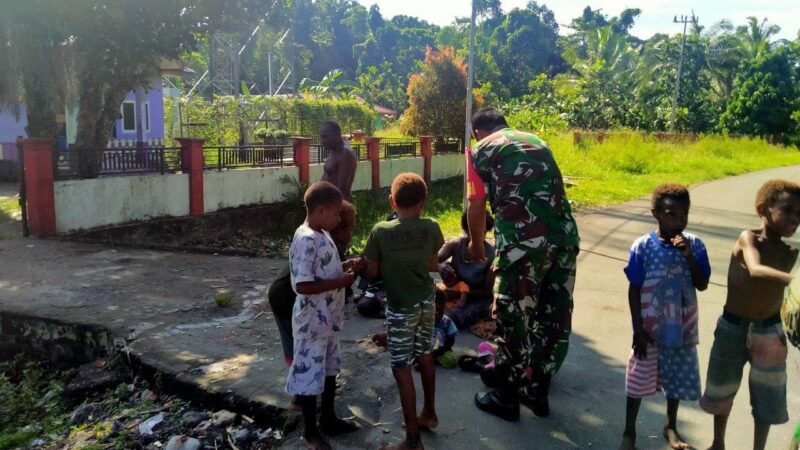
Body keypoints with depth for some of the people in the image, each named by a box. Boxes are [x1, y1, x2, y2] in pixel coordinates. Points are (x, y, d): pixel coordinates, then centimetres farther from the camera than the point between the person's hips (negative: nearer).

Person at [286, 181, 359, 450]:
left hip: (329, 318, 10)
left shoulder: (321, 235, 7)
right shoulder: (306, 240, -24)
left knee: (329, 369, 21)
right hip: (313, 322, -10)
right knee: (310, 375, 6)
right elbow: (303, 285, -28)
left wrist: (344, 268, 4)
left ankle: (328, 419, 38)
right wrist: (341, 281, -22)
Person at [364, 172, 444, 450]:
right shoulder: (431, 228, -7)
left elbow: (372, 271, -7)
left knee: (402, 370, 3)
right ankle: (429, 413, 40)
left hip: (401, 308, -5)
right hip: (426, 300, 5)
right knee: (425, 356, 23)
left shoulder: (380, 231, -15)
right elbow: (432, 265, 3)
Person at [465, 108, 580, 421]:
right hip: (565, 236, 6)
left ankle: (505, 398, 23)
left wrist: (476, 245, 27)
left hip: (522, 242, -5)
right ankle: (538, 391, 32)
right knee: (555, 316, 16)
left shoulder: (480, 150, 10)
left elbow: (476, 207, 10)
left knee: (513, 319, 8)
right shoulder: (537, 141, 24)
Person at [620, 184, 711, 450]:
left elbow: (702, 285, -7)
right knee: (639, 379, 9)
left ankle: (671, 427, 43)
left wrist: (688, 256, -21)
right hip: (650, 328, -3)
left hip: (682, 328, 3)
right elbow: (634, 290, -9)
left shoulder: (694, 245, -6)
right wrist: (638, 328, -10)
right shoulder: (643, 246, -14)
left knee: (678, 378, 19)